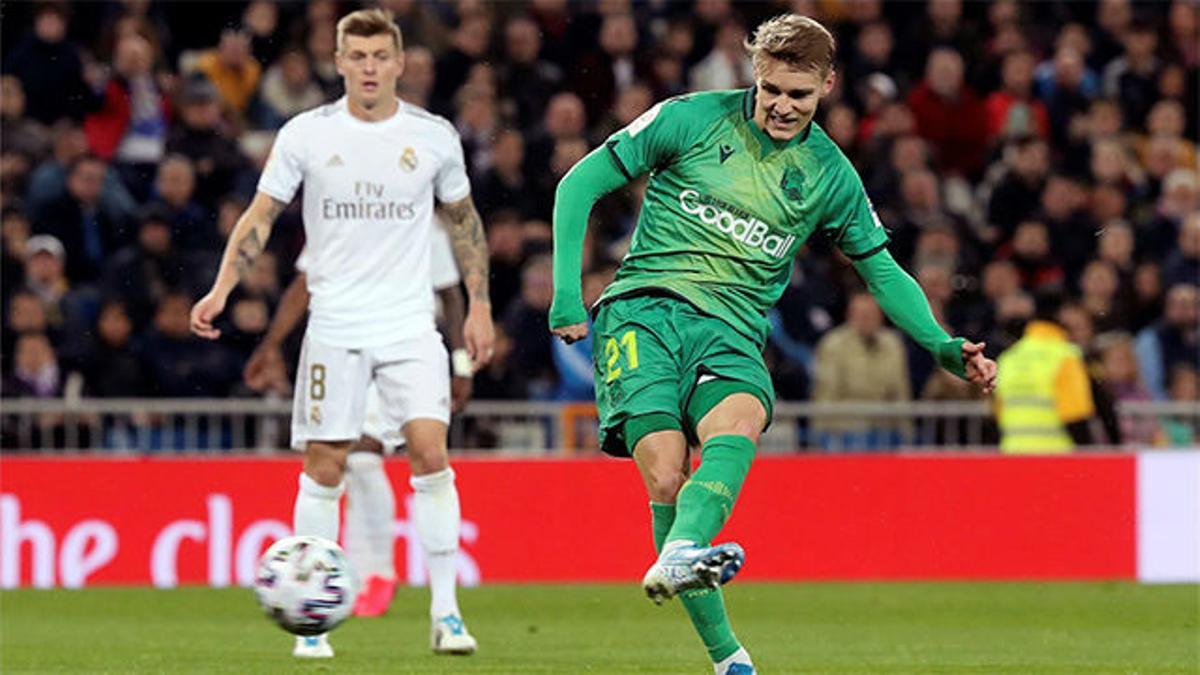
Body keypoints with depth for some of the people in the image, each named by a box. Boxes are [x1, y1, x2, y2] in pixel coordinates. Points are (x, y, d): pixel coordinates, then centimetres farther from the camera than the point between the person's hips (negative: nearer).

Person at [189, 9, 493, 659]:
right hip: (334, 328, 0)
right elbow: (260, 215, 4)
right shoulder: (305, 135, -1)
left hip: (411, 326, 0)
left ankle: (446, 612, -7)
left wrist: (479, 303, 12)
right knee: (324, 469, 0)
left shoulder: (434, 136, 3)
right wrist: (222, 288, -8)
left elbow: (462, 219, 16)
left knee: (430, 453, -13)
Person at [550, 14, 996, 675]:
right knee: (666, 475, -21)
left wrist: (944, 348, 5)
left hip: (731, 333, 2)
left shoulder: (830, 175, 10)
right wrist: (567, 292, -2)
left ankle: (678, 558, -56)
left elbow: (882, 269, 20)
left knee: (738, 424, -34)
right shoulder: (690, 120, 2)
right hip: (645, 312, -2)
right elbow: (580, 185, 6)